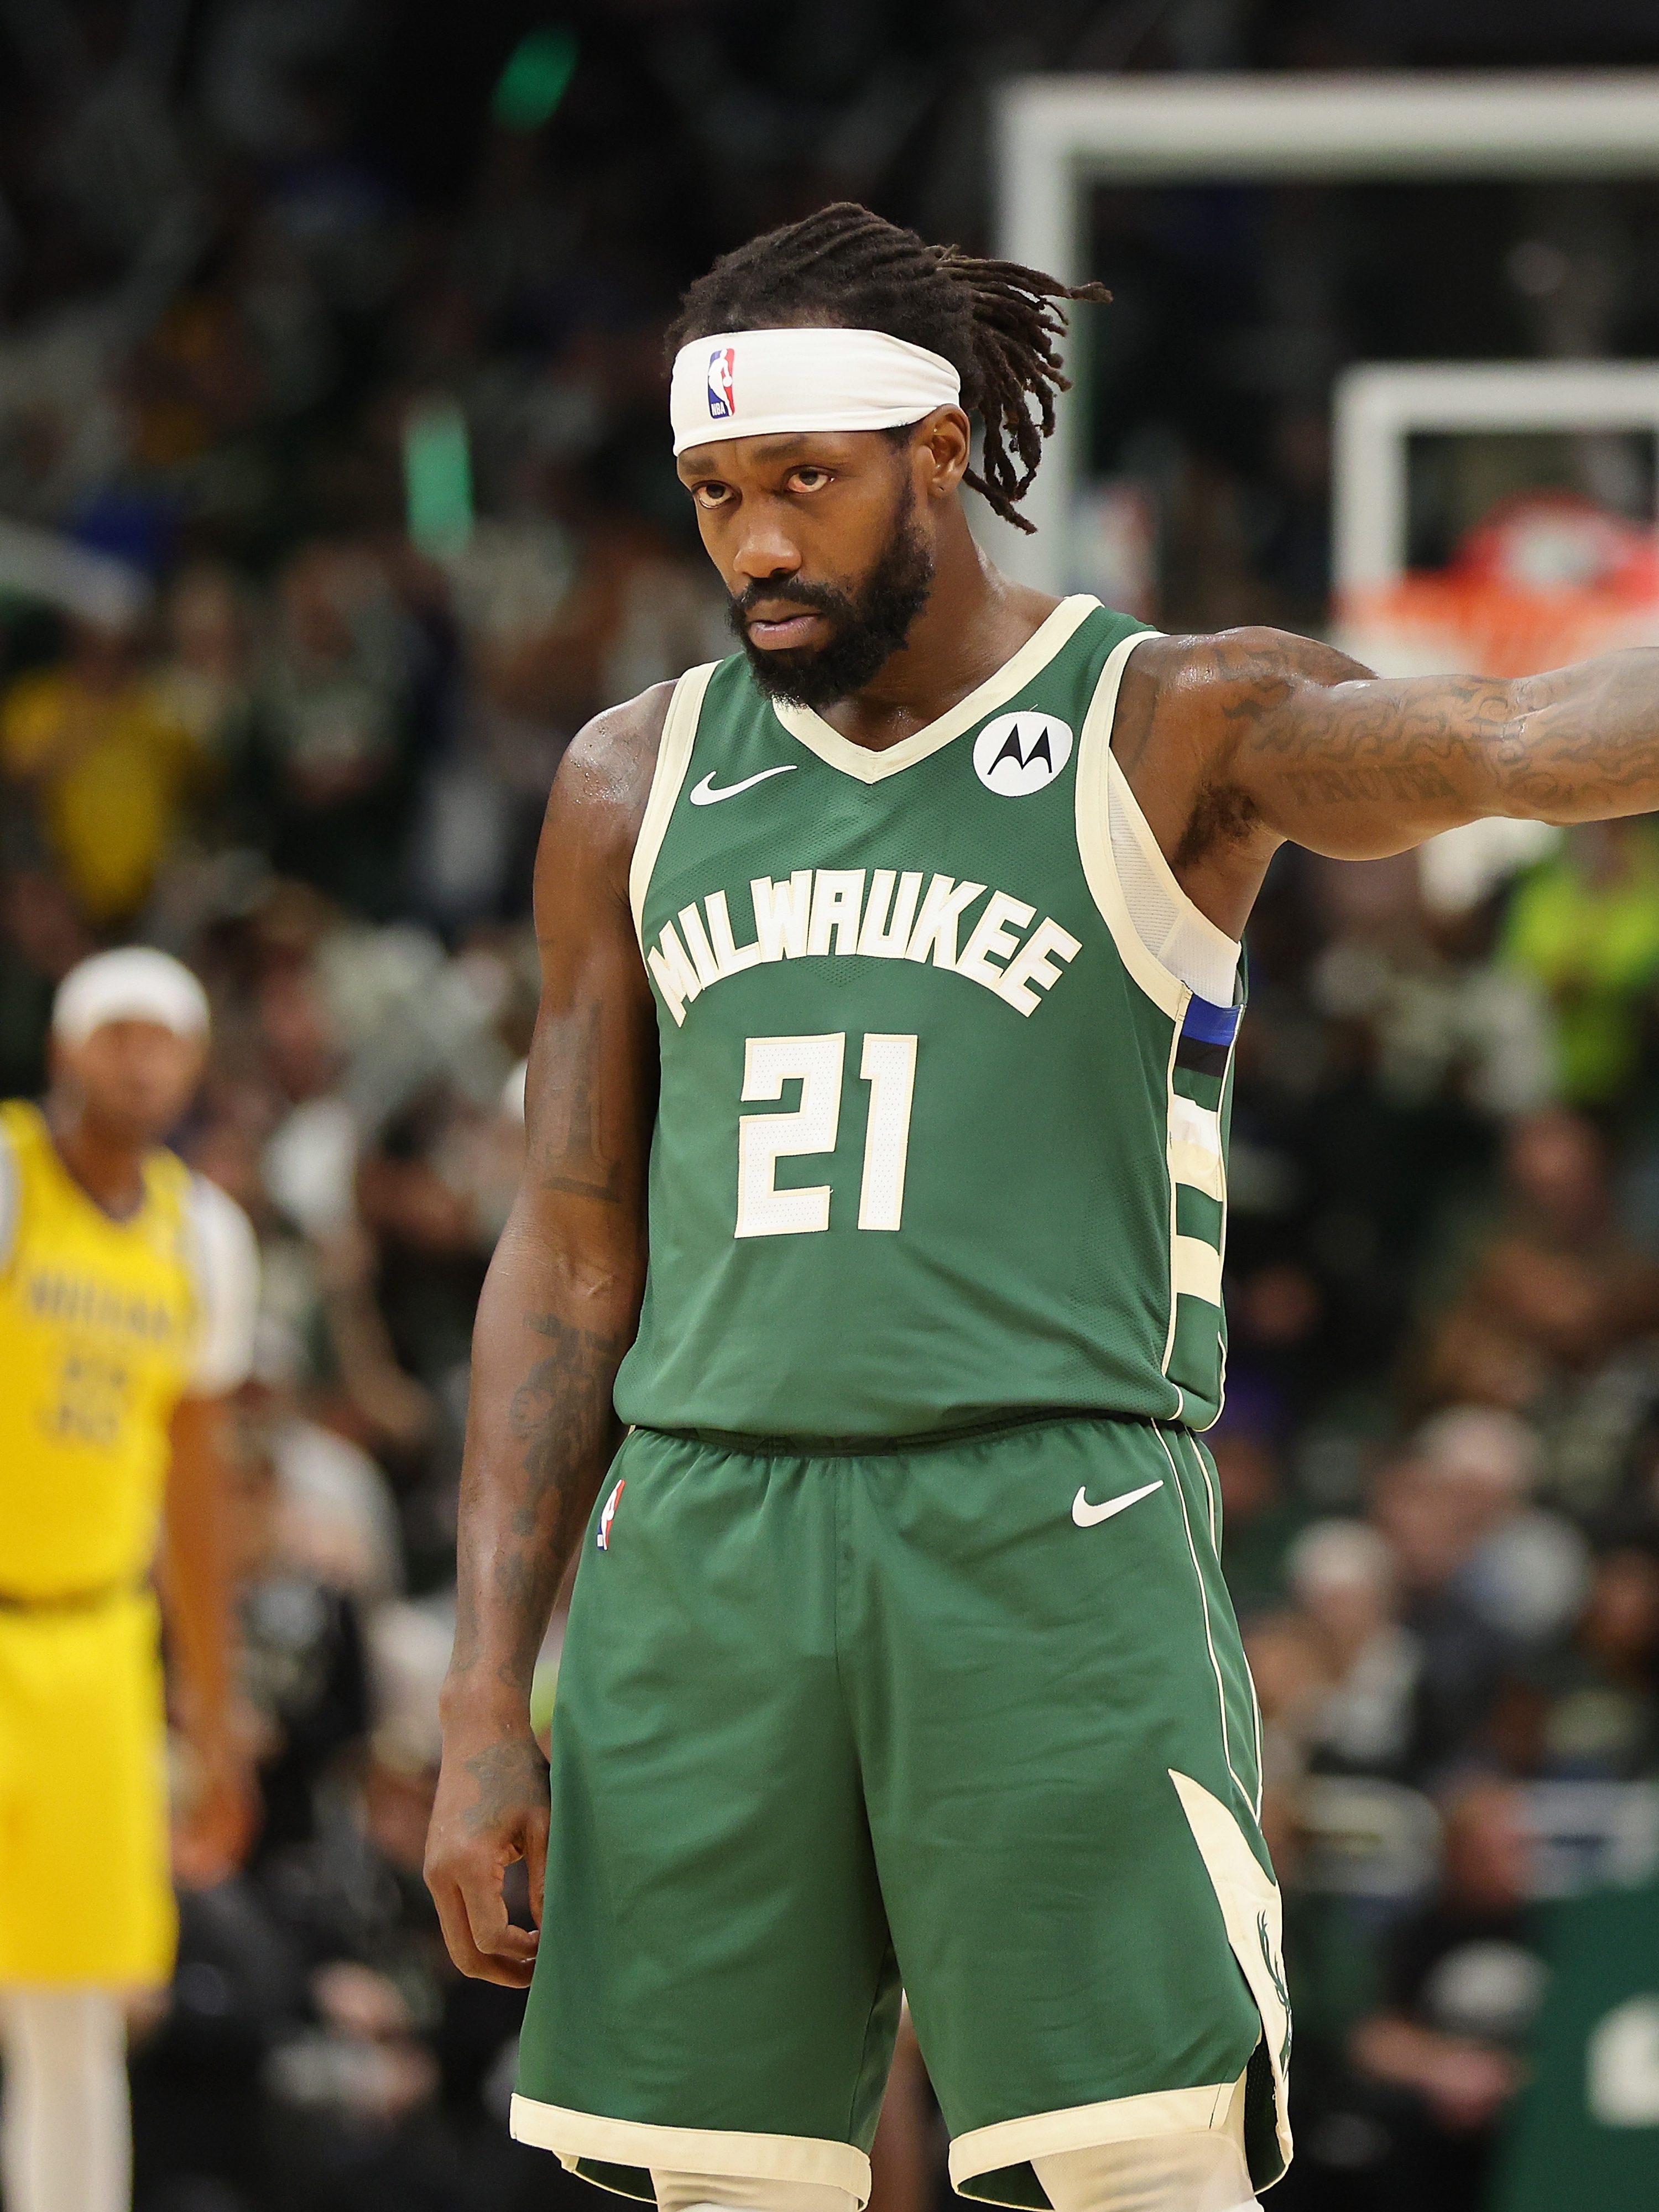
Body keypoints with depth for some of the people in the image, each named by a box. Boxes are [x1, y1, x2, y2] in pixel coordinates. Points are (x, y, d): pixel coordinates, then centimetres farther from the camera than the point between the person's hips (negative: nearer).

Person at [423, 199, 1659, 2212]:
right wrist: (485, 1705, 8)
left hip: (1051, 1553, -4)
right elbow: (569, 1261, 14)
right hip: (701, 1547, 4)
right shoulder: (637, 782, 14)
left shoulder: (1174, 729, 3)